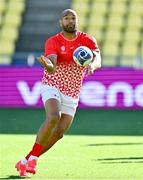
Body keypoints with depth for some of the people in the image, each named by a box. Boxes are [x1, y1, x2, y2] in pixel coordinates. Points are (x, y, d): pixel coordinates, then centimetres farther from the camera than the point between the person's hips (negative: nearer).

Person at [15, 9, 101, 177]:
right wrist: (48, 65, -54)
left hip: (72, 95, 4)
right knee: (53, 118, -30)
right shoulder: (53, 42, -11)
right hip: (52, 86, -4)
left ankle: (25, 161, 11)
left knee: (59, 133, -1)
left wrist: (92, 65, -48)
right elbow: (52, 68, -28)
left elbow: (97, 60, -23)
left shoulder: (88, 40, -4)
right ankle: (33, 158, -21)